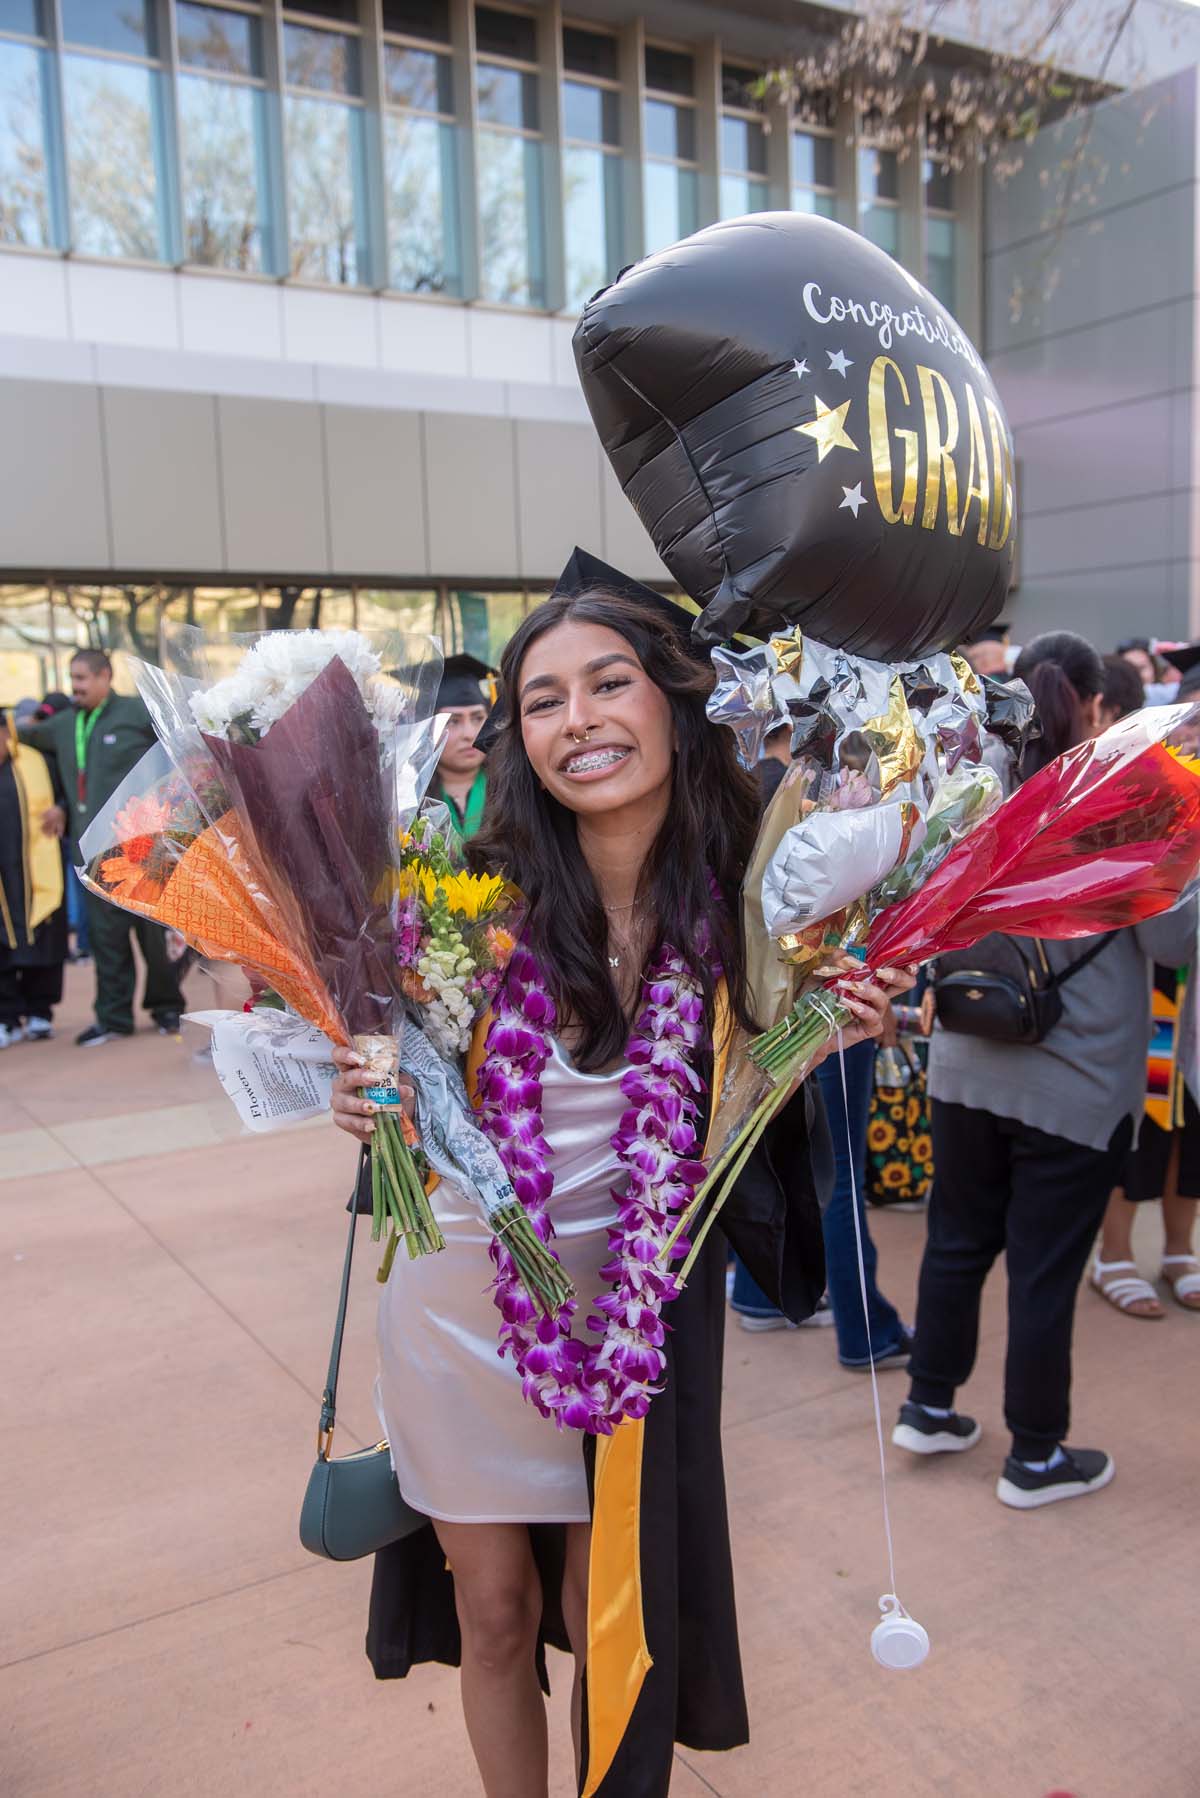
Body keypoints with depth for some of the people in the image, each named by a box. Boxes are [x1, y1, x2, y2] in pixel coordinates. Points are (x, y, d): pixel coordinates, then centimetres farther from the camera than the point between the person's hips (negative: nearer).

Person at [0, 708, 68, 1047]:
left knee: (42, 945, 7)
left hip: (36, 877, 1)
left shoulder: (38, 762, 3)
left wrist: (60, 810, -6)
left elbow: (64, 794, 14)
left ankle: (39, 1012, 21)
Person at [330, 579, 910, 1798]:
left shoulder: (734, 899, -12)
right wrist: (371, 1098, -25)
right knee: (492, 1608, 18)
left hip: (628, 1302, 1)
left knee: (606, 1610, 16)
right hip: (459, 1295, 0)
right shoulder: (480, 892, -17)